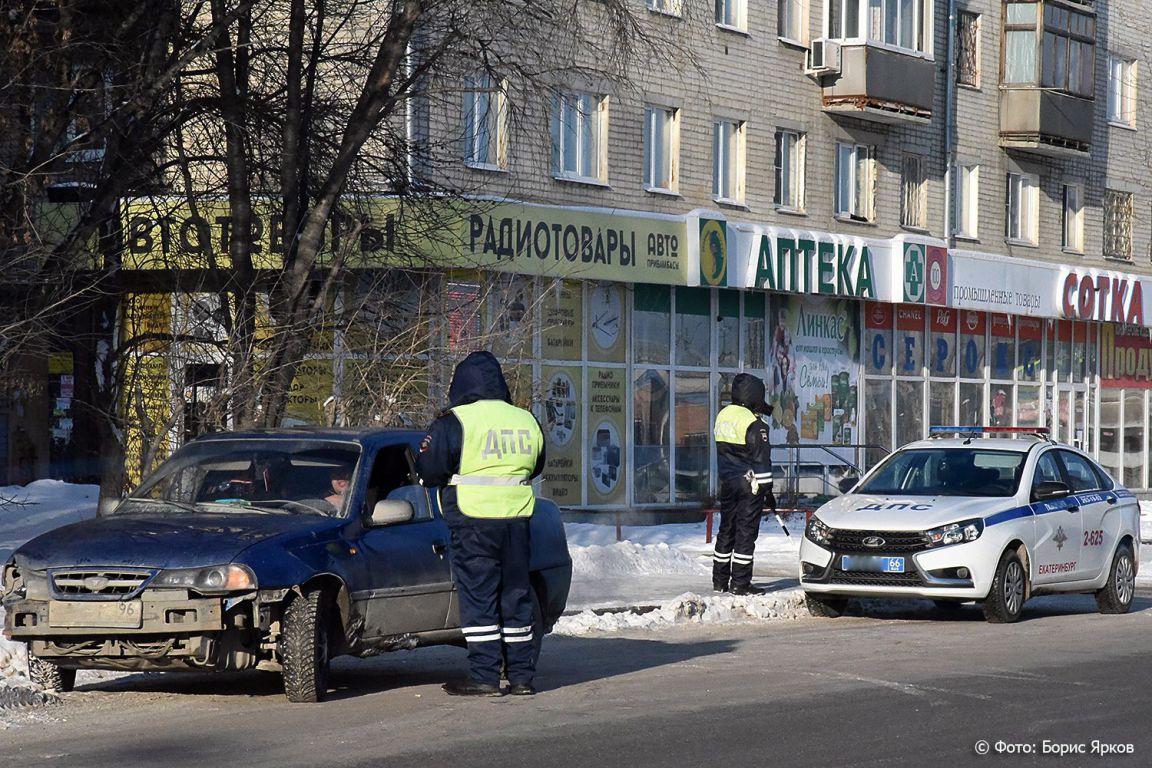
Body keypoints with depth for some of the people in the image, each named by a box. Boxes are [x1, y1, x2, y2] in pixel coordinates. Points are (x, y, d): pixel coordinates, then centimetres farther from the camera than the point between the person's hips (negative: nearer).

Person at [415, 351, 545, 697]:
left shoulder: (454, 422, -9)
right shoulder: (526, 421, 9)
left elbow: (427, 470, -10)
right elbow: (536, 466, 21)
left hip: (473, 523, -5)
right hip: (517, 519, 5)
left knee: (478, 599, -1)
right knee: (515, 597, 11)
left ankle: (484, 677, -4)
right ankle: (522, 677, 12)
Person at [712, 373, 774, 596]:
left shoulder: (722, 415, 9)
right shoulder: (752, 423, -15)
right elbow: (760, 459, -15)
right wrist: (767, 490, -11)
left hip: (727, 483, 7)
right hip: (749, 485, -7)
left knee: (726, 530, 15)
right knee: (745, 533, -3)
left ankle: (720, 580, 20)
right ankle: (740, 583, -3)